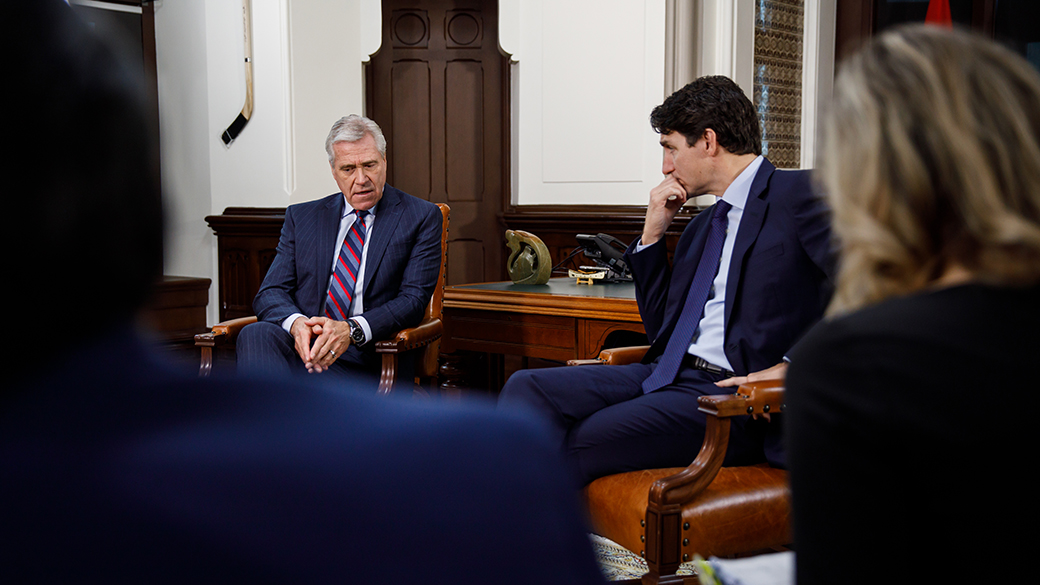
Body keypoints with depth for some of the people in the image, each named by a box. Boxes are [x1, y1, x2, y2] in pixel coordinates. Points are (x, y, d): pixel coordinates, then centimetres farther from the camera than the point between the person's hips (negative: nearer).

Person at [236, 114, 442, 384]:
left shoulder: (421, 217, 8)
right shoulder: (301, 217, 18)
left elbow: (413, 299, -2)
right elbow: (271, 292, 9)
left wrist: (351, 329, -21)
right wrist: (296, 323, -17)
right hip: (300, 348, 4)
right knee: (256, 334, -32)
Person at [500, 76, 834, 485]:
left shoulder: (799, 194, -3)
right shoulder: (702, 225, 22)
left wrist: (794, 366, -20)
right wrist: (652, 233, 15)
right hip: (667, 374, 8)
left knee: (582, 440, -24)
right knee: (528, 389, -9)